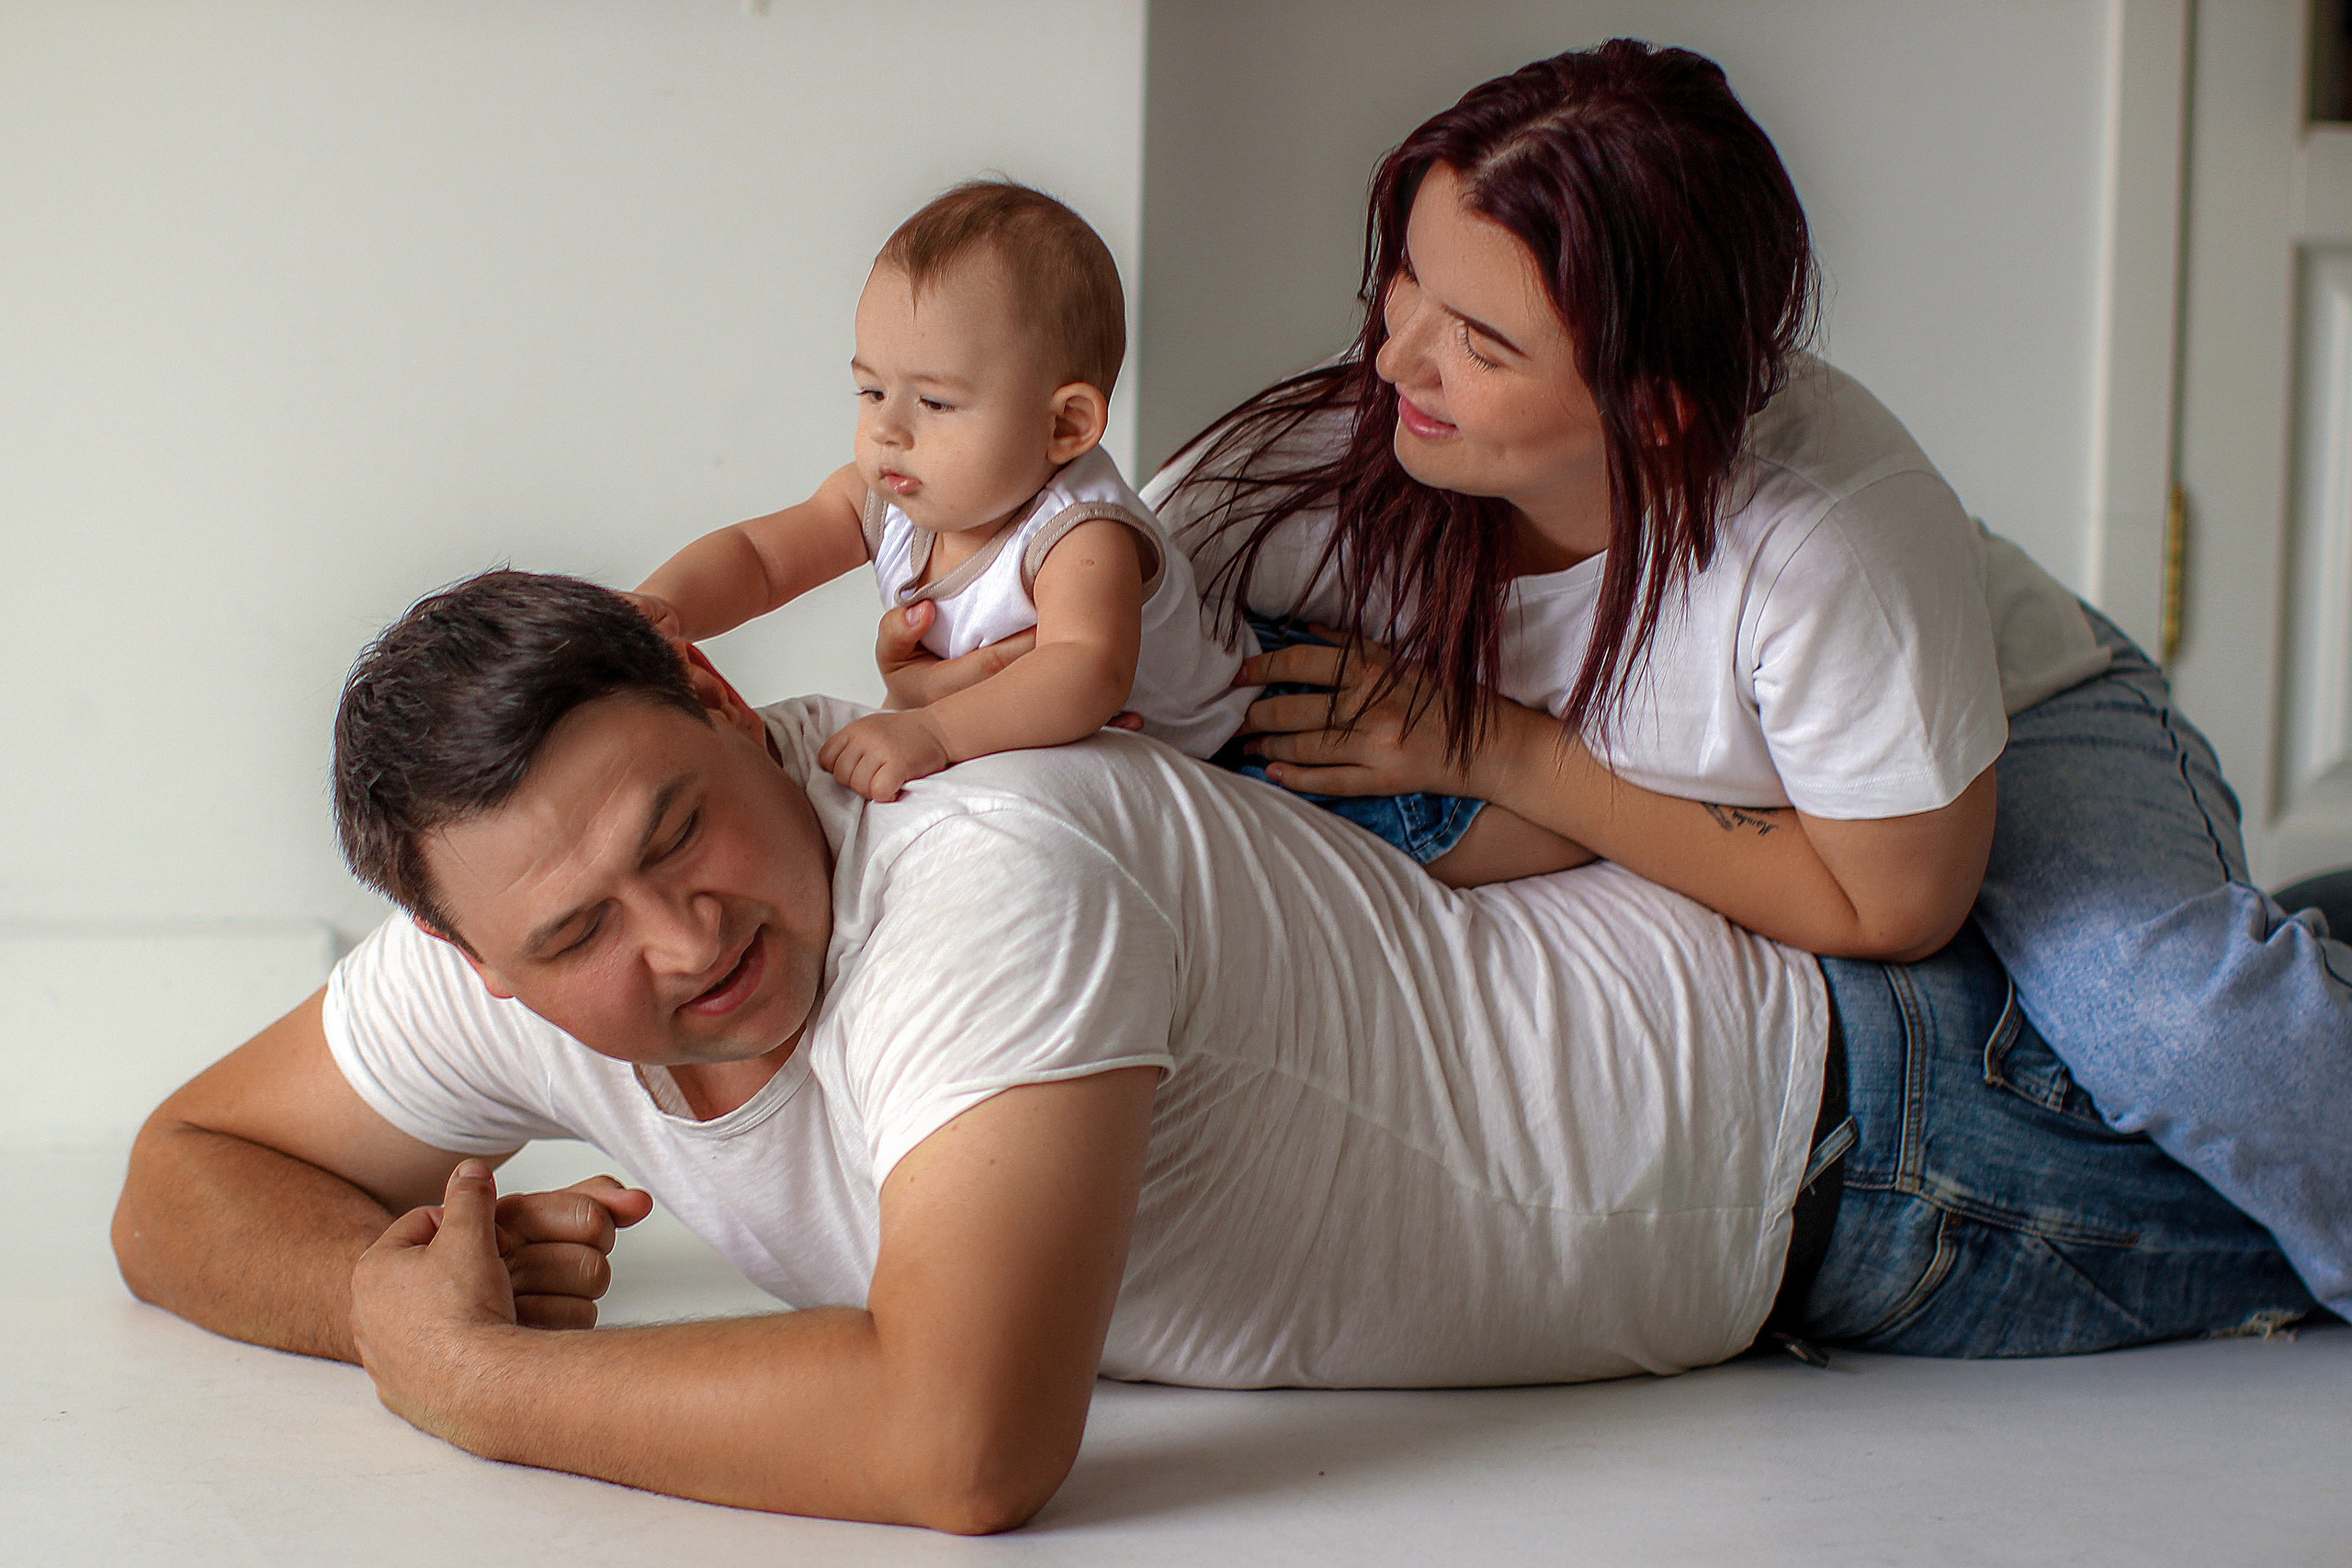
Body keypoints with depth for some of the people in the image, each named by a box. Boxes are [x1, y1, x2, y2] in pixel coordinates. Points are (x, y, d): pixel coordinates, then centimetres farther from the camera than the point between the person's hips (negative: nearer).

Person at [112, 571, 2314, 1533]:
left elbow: (968, 1437, -49)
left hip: (1818, 1118, -6)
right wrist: (394, 1292, -25)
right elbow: (189, 1177, -3)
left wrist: (474, 1377, -37)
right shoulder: (526, 940, -16)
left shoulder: (993, 861, -40)